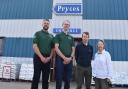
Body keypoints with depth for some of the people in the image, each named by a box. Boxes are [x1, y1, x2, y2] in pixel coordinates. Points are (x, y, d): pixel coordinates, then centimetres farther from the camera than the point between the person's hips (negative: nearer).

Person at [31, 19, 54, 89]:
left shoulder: (51, 36, 15)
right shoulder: (38, 33, 3)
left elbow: (52, 48, 13)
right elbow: (34, 46, -7)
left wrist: (50, 57, -4)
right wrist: (41, 57, -14)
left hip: (47, 59, 4)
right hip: (38, 58, -4)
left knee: (46, 78, 9)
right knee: (36, 77, -1)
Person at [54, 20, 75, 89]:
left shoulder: (71, 37, 18)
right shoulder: (58, 35, 6)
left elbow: (73, 49, 13)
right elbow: (56, 48, -5)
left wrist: (70, 58, -6)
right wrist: (64, 58, -13)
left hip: (69, 60, 4)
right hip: (60, 59, -4)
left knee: (68, 79, 9)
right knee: (59, 79, 1)